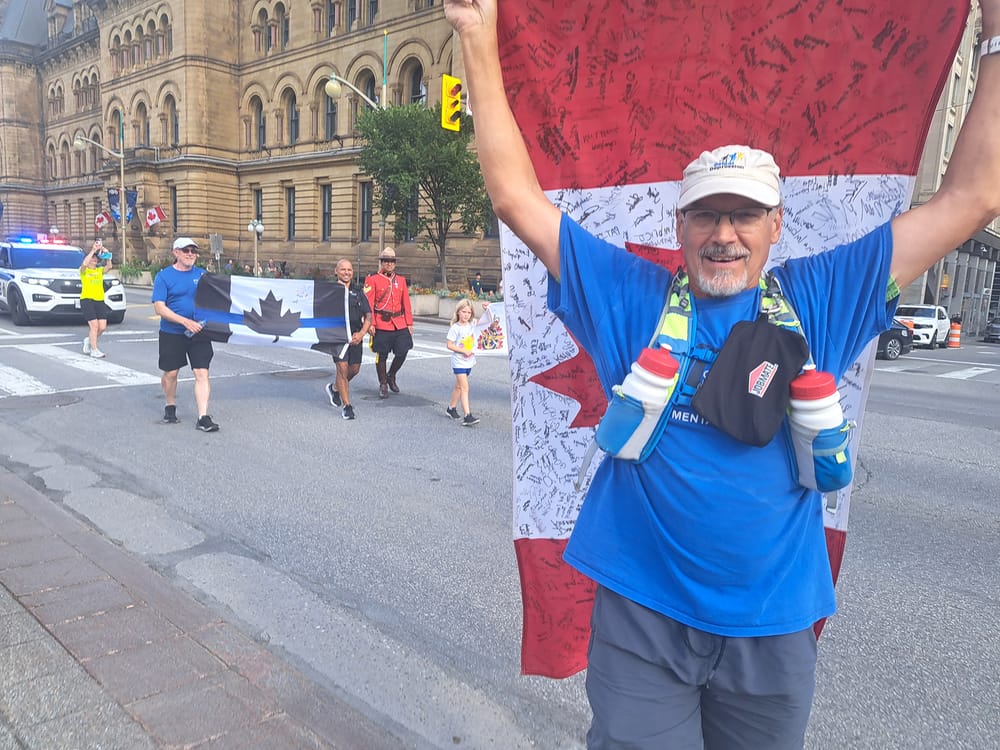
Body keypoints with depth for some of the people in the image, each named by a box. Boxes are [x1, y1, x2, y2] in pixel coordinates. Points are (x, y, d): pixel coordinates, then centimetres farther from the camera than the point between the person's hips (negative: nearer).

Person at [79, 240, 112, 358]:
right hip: (87, 300, -4)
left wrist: (106, 254, -12)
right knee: (94, 325, -12)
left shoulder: (100, 270, 15)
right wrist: (93, 250, -18)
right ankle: (94, 350, -5)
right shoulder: (84, 270, 4)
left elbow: (109, 266, -6)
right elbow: (84, 264, -20)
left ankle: (89, 340, 26)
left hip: (100, 300, 4)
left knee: (102, 326, -2)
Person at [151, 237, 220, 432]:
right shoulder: (164, 276, -4)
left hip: (199, 332, 2)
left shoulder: (202, 275, 6)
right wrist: (186, 321, -22)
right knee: (170, 373, 11)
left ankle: (203, 417, -7)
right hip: (172, 334, -2)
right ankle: (170, 407, 36)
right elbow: (159, 308, -12)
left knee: (202, 373, -7)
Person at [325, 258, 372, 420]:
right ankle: (346, 406, -1)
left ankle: (334, 388, 38)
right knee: (342, 368, -10)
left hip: (355, 336, 4)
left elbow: (368, 316, 5)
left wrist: (361, 333, -9)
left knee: (354, 369, 9)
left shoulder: (358, 293, 10)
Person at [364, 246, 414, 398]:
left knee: (402, 353, 2)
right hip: (381, 325, -4)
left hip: (400, 324, 4)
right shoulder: (372, 280, -1)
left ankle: (391, 376, 28)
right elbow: (368, 304, -6)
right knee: (381, 356, 3)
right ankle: (383, 384, 19)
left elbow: (406, 304, 12)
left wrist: (409, 323, 8)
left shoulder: (401, 280, 12)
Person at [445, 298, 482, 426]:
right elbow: (450, 345, -14)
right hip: (459, 362, -6)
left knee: (459, 386, 19)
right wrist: (464, 351, -17)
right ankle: (467, 416, -19)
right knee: (464, 388, -14)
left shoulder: (472, 324, 3)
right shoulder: (455, 328, -13)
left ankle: (452, 408, 36)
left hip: (469, 361, 7)